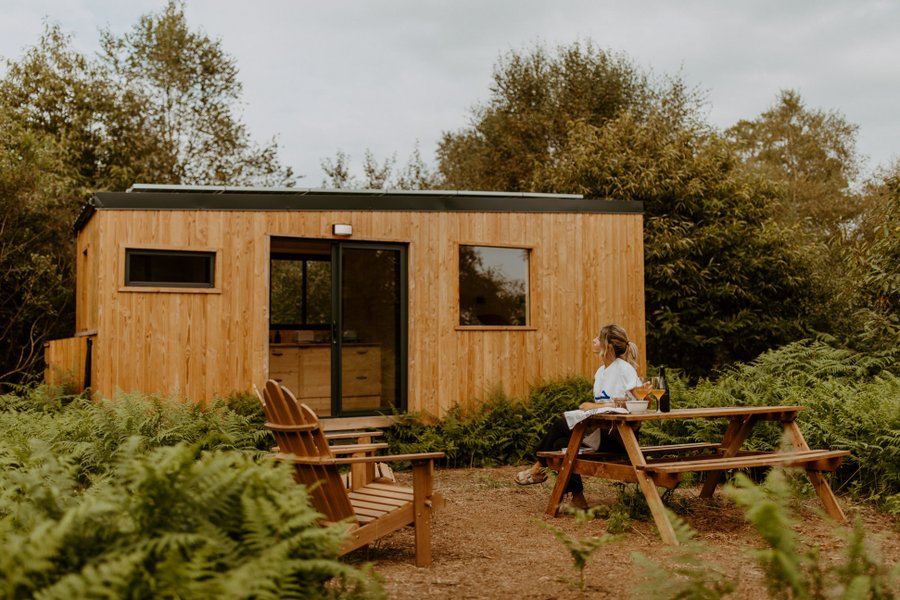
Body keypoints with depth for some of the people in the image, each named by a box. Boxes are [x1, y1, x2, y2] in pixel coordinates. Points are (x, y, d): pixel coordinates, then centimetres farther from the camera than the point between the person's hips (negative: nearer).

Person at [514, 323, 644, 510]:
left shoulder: (624, 369, -11)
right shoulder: (601, 371, 15)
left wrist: (596, 406, -22)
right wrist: (591, 407, -9)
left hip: (618, 437, -8)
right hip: (601, 429, 8)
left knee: (561, 425, -12)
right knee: (561, 443, -9)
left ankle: (538, 468, 9)